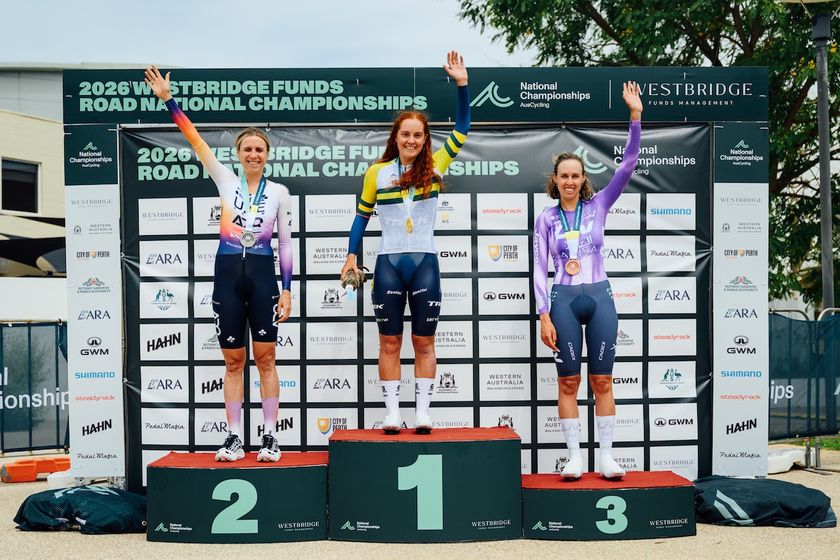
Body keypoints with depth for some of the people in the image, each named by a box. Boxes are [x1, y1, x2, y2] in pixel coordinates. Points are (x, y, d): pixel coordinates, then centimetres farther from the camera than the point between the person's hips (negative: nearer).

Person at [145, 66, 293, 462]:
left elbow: (285, 243, 6)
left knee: (265, 359, 1)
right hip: (228, 272, 1)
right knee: (233, 361, 5)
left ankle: (270, 438, 6)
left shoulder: (279, 192, 6)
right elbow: (195, 140, 2)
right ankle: (234, 438, 11)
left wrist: (287, 290, 0)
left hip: (262, 274, -1)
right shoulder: (226, 181, 8)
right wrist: (168, 100, -6)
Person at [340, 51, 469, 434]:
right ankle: (391, 413, 9)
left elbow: (462, 129, 0)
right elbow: (362, 215, 12)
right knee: (390, 342, 3)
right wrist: (351, 255, 6)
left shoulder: (434, 166, 4)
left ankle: (422, 413, 9)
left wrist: (462, 83, -9)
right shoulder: (377, 172, 3)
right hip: (389, 263, 0)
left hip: (425, 262, 1)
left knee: (424, 342, 4)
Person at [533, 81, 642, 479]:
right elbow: (539, 268, 2)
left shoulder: (598, 206, 6)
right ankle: (574, 457, 10)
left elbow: (628, 165, -2)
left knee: (602, 380, 4)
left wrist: (635, 116, -10)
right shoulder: (546, 219, 5)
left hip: (599, 296, 1)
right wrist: (544, 315, -6)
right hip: (563, 300, 0)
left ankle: (606, 456, 11)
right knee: (568, 381, 3)